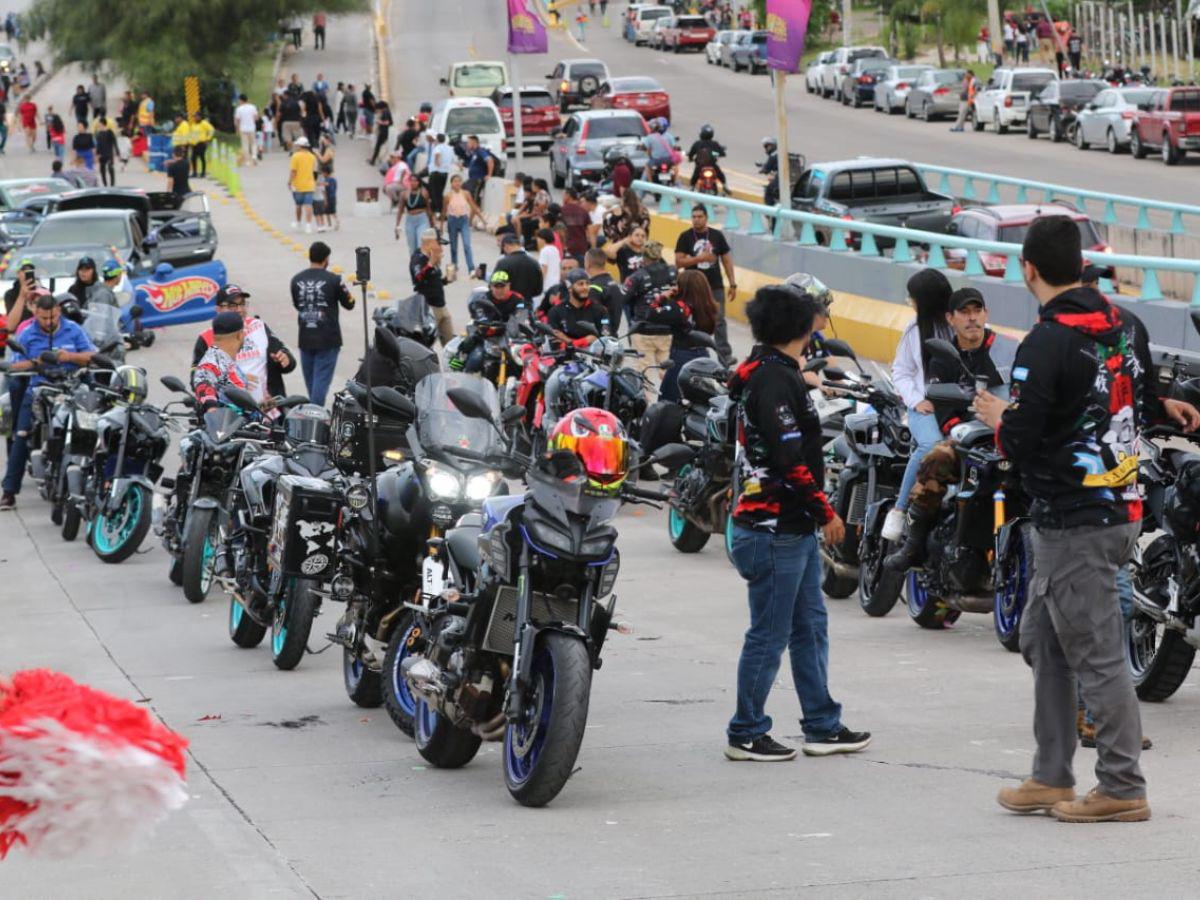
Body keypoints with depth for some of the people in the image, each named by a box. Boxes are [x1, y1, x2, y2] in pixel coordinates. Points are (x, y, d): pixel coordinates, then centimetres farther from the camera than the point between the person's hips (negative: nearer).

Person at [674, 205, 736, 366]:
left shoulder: (717, 235, 3)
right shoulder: (685, 237, -1)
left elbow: (727, 260, 7)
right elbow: (679, 262, -7)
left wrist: (733, 284, 3)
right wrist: (700, 258, -18)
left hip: (716, 286, 0)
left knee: (719, 321, -5)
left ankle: (725, 357, -7)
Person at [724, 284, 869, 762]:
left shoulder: (769, 373, 14)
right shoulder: (774, 379, -18)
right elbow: (789, 458, -23)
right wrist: (825, 511, -16)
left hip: (794, 527, 11)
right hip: (776, 529, -11)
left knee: (810, 628, 15)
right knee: (770, 634, -2)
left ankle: (823, 726, 21)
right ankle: (745, 734, 6)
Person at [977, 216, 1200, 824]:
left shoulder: (1045, 346, -19)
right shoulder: (1127, 327, 6)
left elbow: (1021, 444, -20)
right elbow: (1142, 408, 14)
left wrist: (999, 419, -1)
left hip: (1074, 522, -9)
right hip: (1124, 506, 9)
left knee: (1096, 656, -3)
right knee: (1042, 639, 17)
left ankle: (1123, 789, 2)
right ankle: (1052, 778, 21)